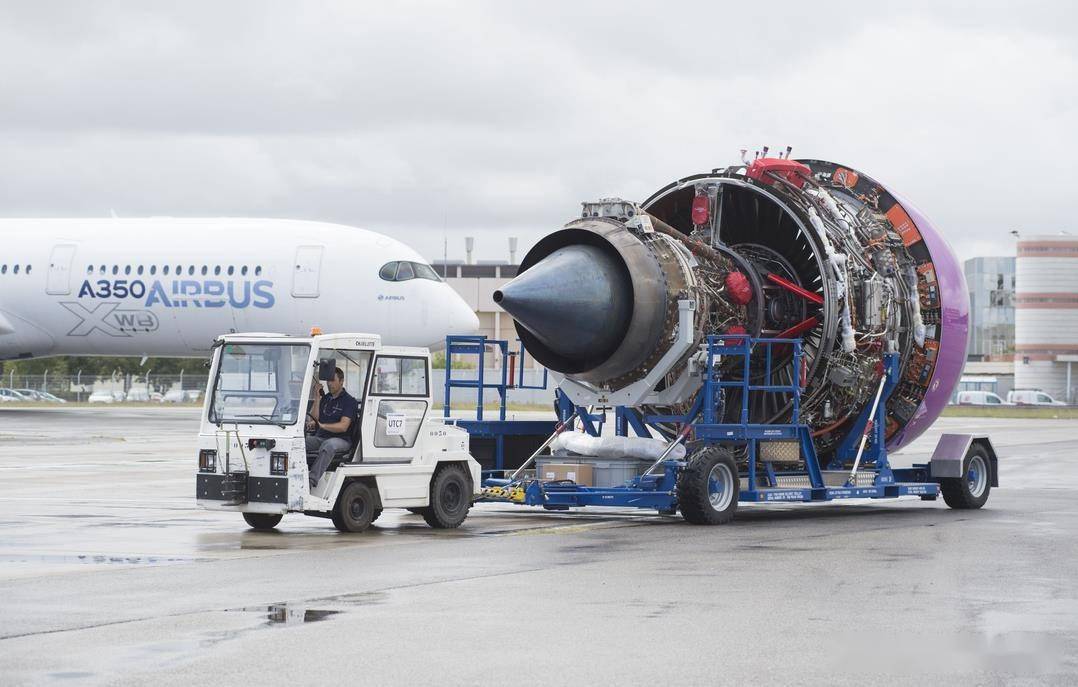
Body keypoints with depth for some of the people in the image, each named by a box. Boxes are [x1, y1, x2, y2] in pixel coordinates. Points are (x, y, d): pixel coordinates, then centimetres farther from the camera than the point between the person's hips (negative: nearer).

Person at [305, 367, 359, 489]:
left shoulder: (349, 401, 1)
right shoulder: (324, 399, 20)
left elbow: (343, 426, -12)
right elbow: (312, 420, 9)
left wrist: (322, 425, -24)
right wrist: (317, 399, 3)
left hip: (340, 439, -5)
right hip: (319, 437, 5)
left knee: (328, 446, -40)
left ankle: (312, 481, -52)